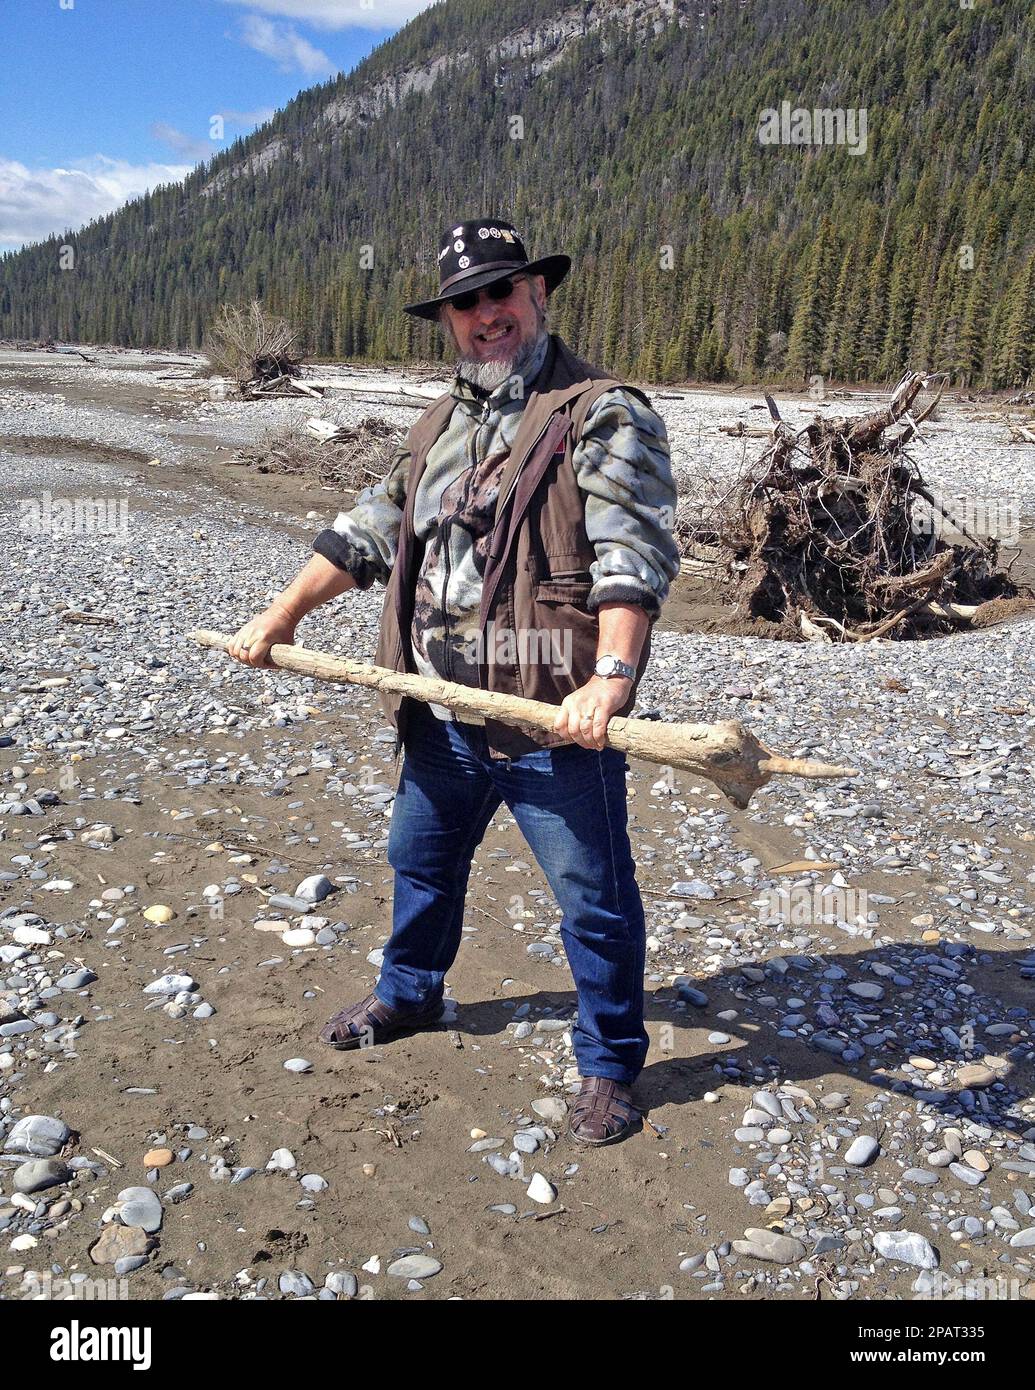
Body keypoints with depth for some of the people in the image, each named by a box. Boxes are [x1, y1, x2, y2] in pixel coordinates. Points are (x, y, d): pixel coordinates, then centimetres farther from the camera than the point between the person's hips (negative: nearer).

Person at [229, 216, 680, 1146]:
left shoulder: (602, 415, -10)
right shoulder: (442, 424, 15)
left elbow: (634, 555, -23)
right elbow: (371, 529, 21)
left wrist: (610, 675, -37)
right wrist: (283, 615, 17)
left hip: (554, 721, -7)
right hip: (441, 715, 8)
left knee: (593, 899, 5)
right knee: (421, 860, 25)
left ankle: (610, 1066, 27)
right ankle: (409, 993, 51)